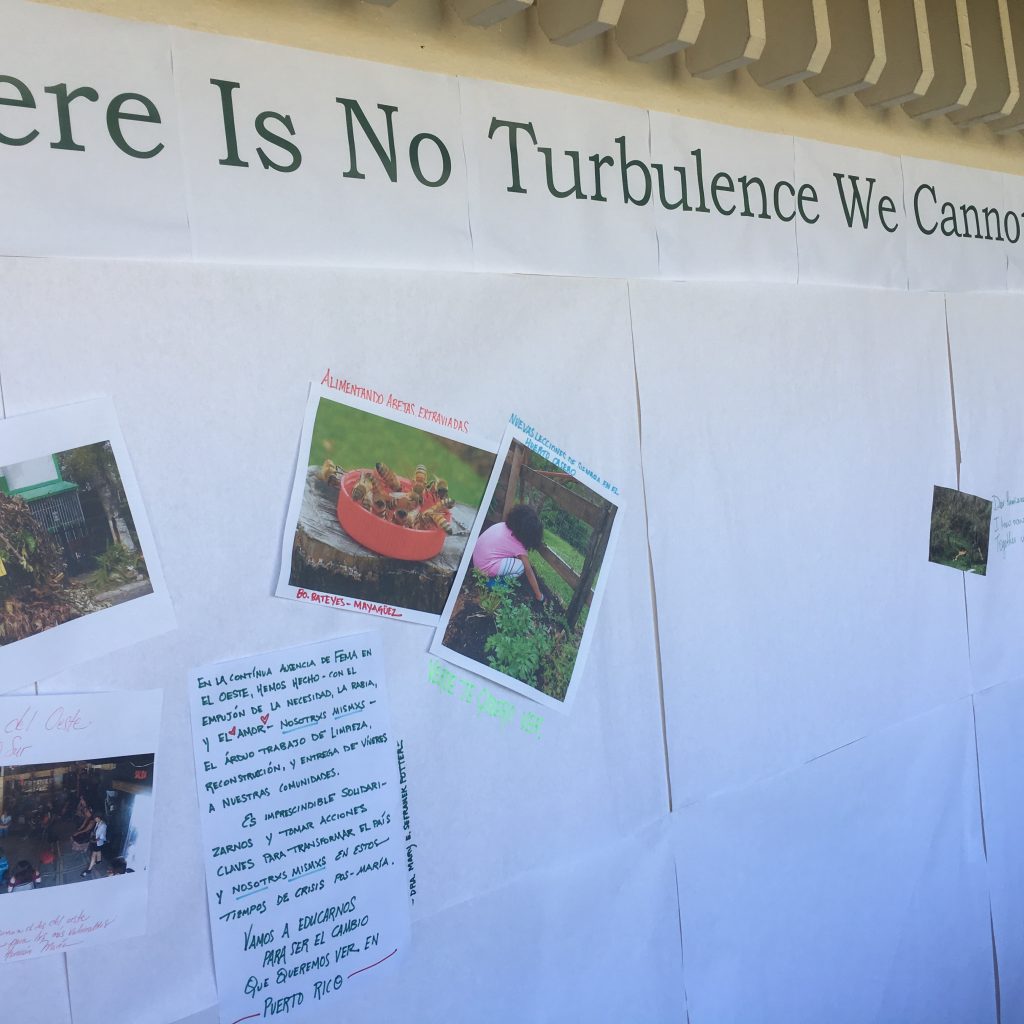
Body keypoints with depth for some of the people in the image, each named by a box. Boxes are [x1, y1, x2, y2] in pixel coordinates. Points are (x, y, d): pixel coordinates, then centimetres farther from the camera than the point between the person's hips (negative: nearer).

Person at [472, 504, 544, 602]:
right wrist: (538, 595, 1)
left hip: (476, 557, 8)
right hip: (486, 567, -8)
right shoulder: (518, 546, -14)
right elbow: (529, 572, -7)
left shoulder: (503, 526, 3)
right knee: (522, 566, -9)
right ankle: (497, 581, 0)